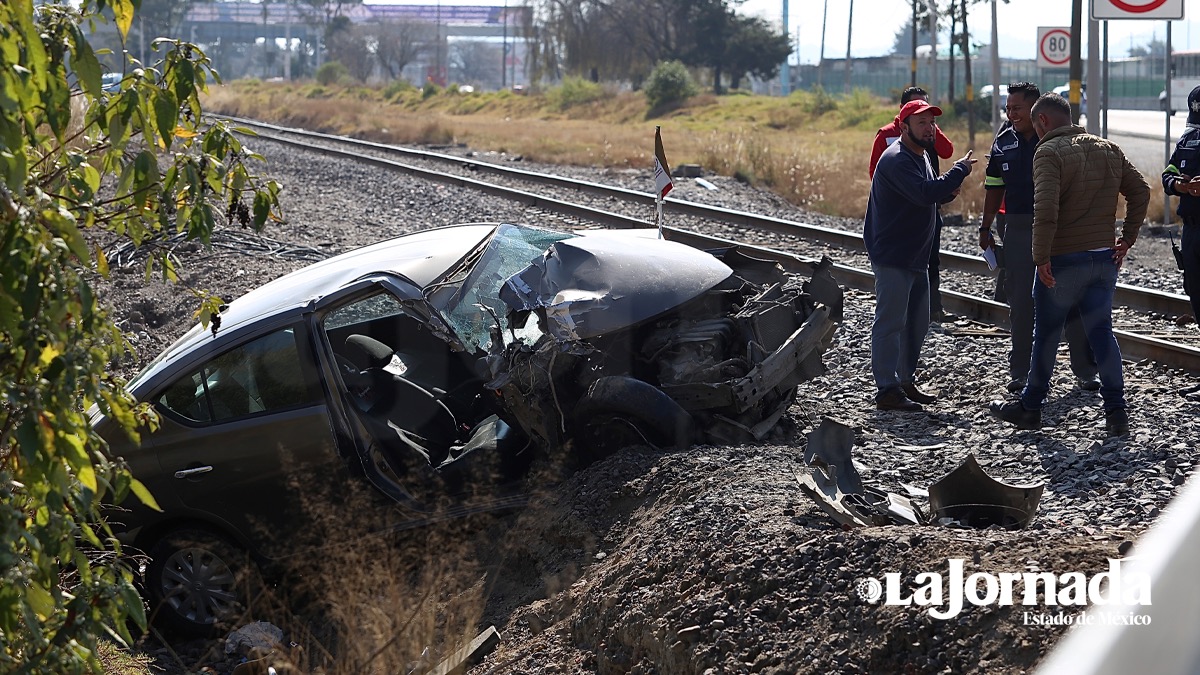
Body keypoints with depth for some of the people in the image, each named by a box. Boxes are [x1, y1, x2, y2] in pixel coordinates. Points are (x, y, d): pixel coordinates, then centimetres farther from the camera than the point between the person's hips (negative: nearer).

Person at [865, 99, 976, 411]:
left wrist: (947, 189, 6)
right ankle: (887, 391, -5)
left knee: (917, 323, 16)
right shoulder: (897, 159, -18)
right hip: (892, 258, -10)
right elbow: (925, 193, -31)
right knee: (890, 323, -7)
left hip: (916, 257, 10)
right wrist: (959, 170, -21)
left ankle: (906, 382, 27)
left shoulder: (921, 157, 16)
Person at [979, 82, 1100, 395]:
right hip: (1018, 230, 3)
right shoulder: (1004, 141, 8)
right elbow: (994, 187, 15)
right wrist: (985, 228, 12)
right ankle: (1020, 371, 16)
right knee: (1020, 303, 7)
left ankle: (1085, 370, 10)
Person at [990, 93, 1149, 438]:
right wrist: (1127, 238, 10)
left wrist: (1041, 257, -18)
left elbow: (1045, 209, -23)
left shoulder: (1049, 152, -12)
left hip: (1063, 259, -6)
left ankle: (1029, 407, 20)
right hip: (1104, 257, 6)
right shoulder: (1109, 149, 10)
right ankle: (1116, 412, 5)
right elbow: (1140, 192, 9)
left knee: (1046, 335, 8)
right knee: (1101, 332, 10)